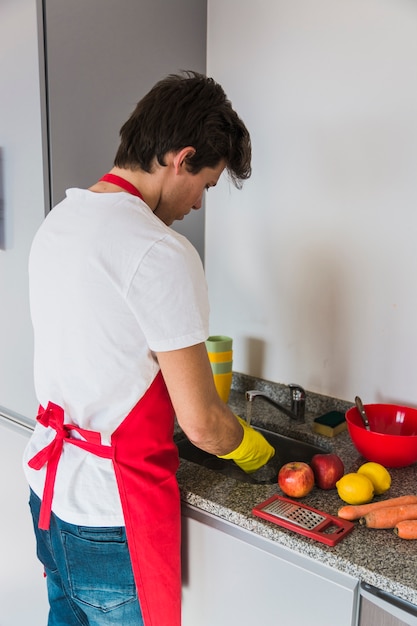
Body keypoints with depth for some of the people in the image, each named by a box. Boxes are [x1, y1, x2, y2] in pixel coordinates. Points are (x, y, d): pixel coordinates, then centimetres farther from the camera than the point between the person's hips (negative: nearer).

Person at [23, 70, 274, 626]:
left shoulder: (59, 220, 2)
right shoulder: (161, 253, -25)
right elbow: (201, 424, -20)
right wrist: (249, 446, 2)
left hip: (48, 483, 8)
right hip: (110, 520, -8)